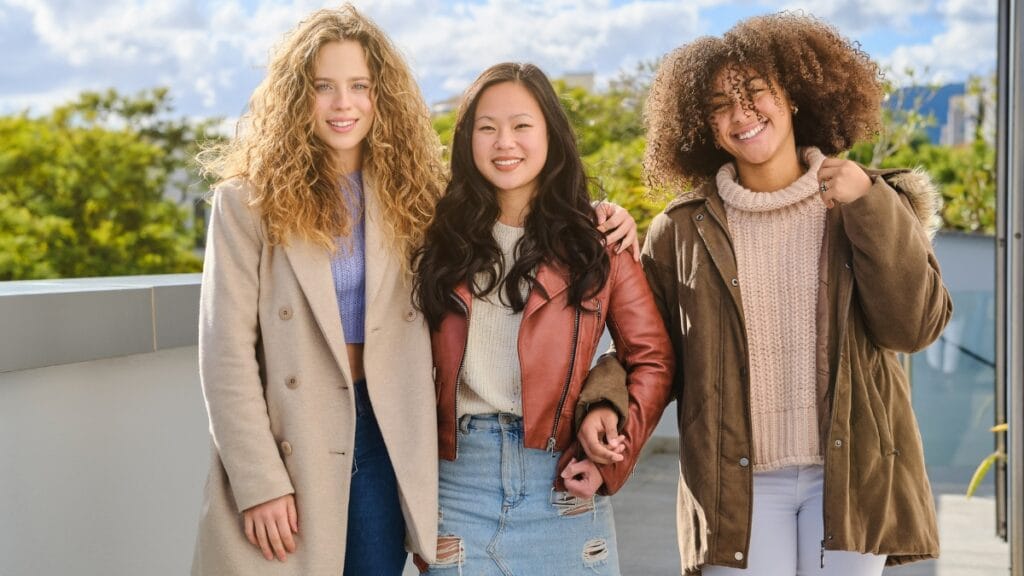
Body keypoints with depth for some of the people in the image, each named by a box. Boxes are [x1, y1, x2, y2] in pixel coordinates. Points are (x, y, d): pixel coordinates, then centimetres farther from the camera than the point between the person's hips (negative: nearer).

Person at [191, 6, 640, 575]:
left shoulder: (410, 193, 6)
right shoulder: (248, 200, -5)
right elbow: (226, 352, -8)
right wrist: (260, 483, -12)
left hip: (385, 443, 3)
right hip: (284, 441, -3)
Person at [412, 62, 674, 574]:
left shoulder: (594, 242, 2)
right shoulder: (443, 240, 6)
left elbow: (652, 360, 3)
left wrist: (612, 454, -9)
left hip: (560, 482, -1)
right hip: (459, 480, 1)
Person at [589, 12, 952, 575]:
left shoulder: (869, 206, 3)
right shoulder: (683, 229, 3)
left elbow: (914, 327, -6)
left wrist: (870, 207, -14)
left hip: (849, 473, 0)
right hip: (735, 482, 0)